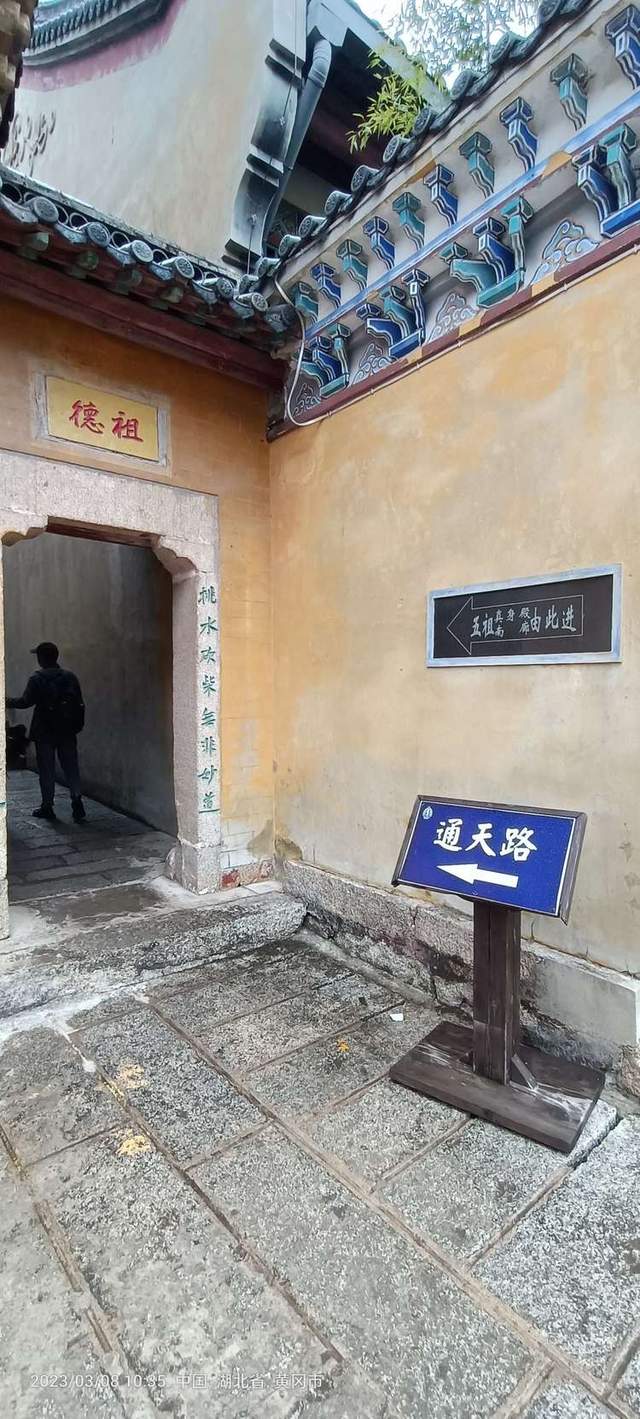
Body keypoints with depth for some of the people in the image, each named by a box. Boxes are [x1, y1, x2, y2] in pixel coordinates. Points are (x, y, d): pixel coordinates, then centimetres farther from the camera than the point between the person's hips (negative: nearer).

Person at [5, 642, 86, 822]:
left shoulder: (37, 679, -8)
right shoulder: (70, 677, 4)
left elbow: (26, 701, -13)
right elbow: (79, 704, 3)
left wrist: (9, 702, 4)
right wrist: (76, 725, 12)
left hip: (45, 732, -3)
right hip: (67, 732, 3)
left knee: (46, 770, 7)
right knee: (71, 767, 7)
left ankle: (47, 806, 14)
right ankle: (77, 799, -8)